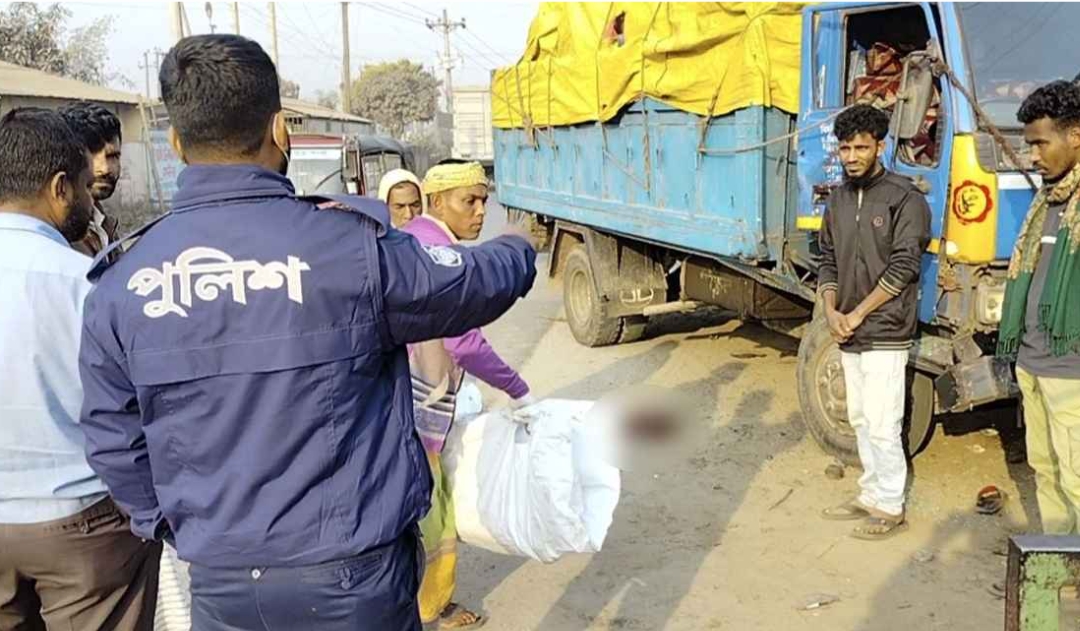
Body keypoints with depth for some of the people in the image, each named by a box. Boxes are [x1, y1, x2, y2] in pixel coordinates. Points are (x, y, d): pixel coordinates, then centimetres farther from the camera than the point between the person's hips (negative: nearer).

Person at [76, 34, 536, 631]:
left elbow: (114, 445, 3)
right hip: (351, 575, -2)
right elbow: (477, 284, -1)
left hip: (219, 582, 3)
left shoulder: (119, 285, -6)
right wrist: (517, 250, 21)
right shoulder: (349, 247, -18)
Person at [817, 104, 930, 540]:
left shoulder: (904, 198, -9)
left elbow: (903, 266, -13)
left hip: (884, 333, -7)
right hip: (848, 334, 7)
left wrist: (858, 313, -12)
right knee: (860, 419, 14)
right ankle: (870, 495, 27)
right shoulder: (839, 199, 12)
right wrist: (831, 310, -2)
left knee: (882, 425, -3)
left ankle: (890, 508, 10)